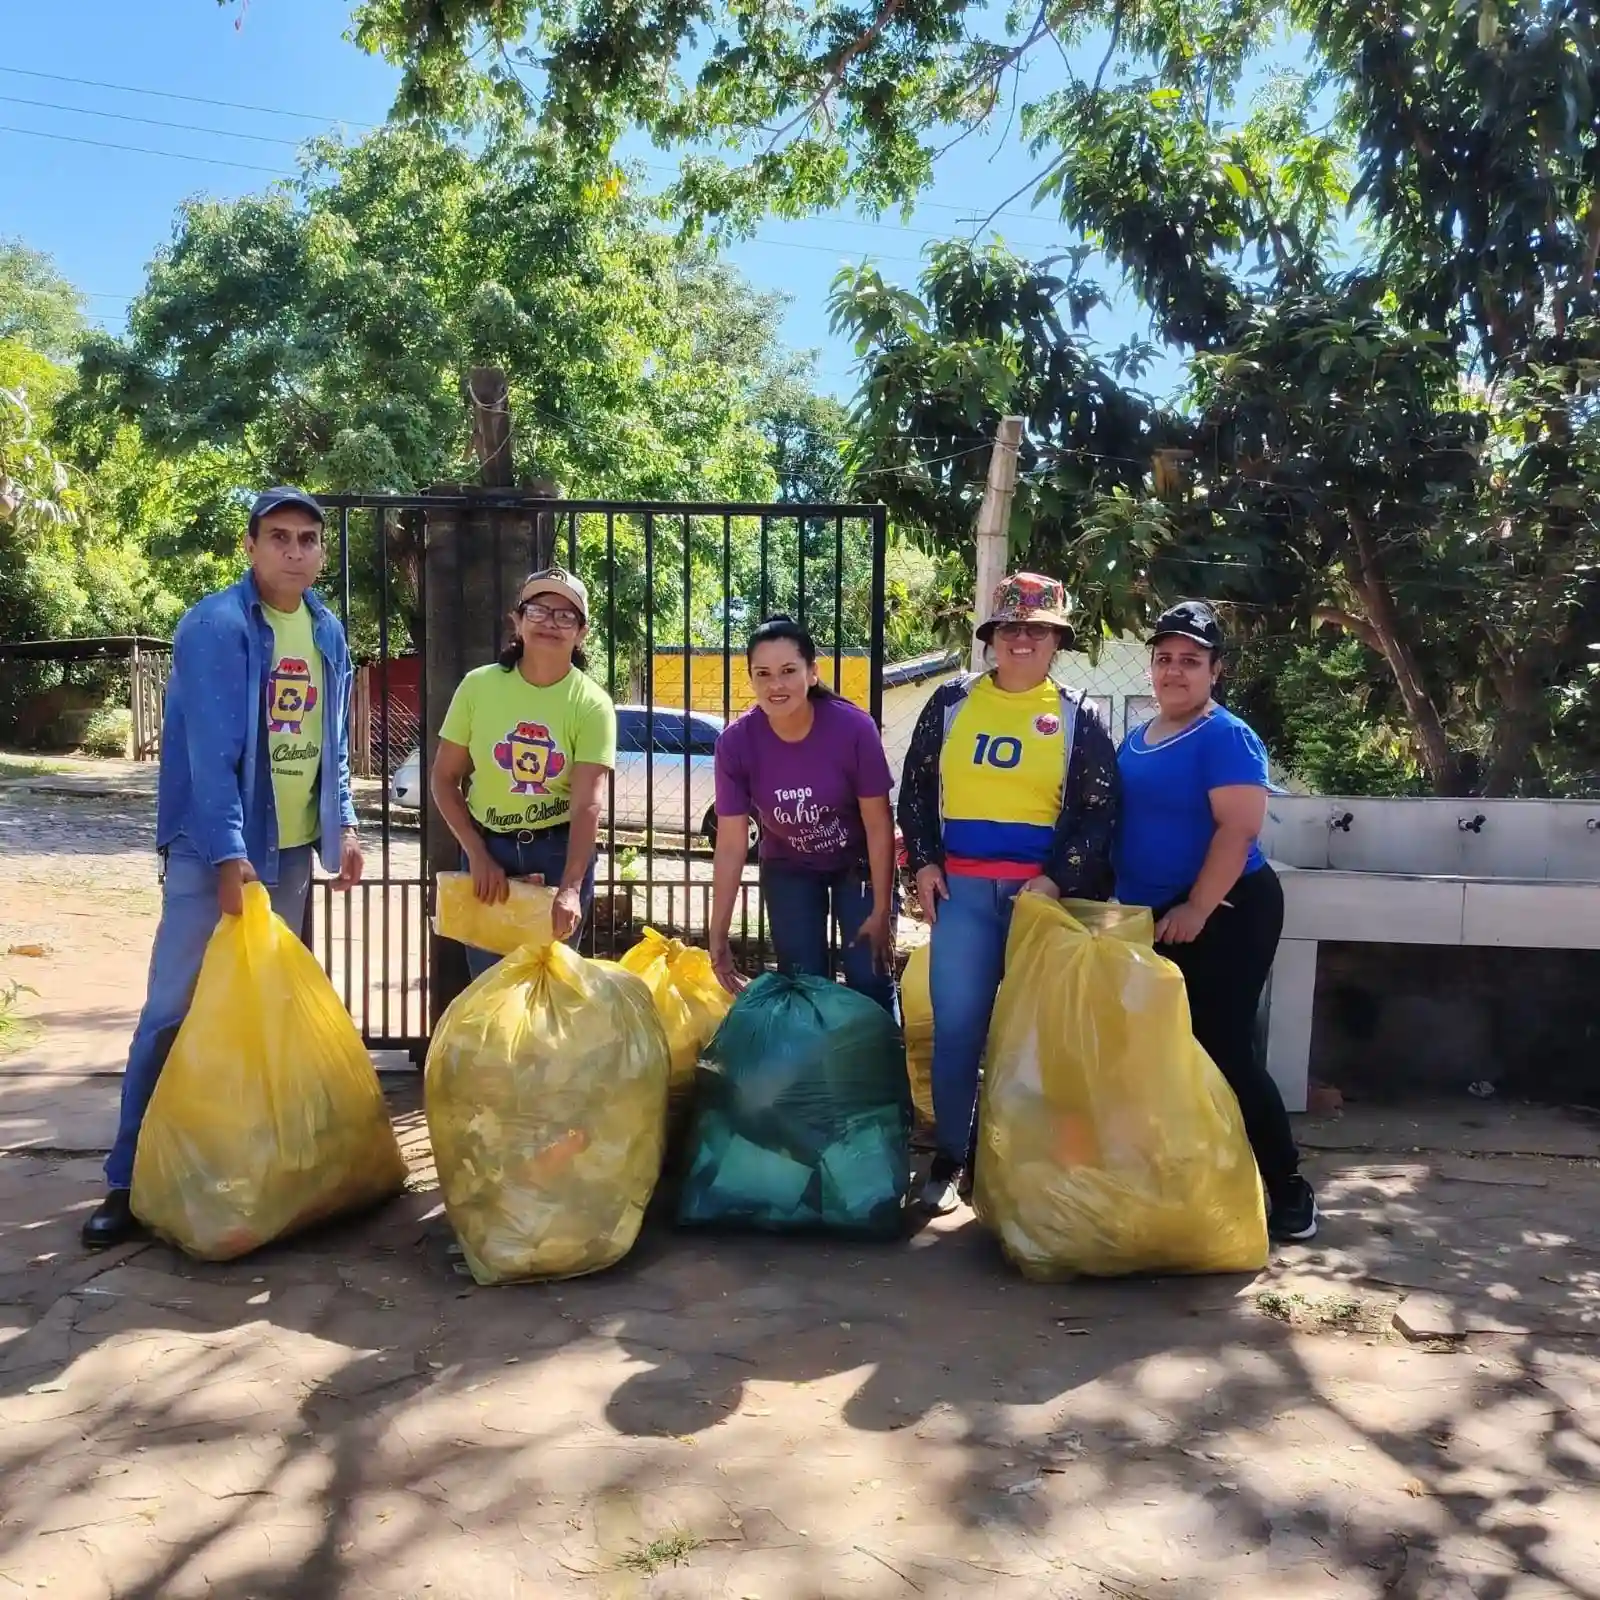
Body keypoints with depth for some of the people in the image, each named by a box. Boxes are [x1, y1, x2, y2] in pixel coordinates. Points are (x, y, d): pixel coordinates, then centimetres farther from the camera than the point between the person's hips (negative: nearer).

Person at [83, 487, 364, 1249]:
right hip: (216, 848, -6)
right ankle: (130, 1179, 5)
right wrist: (228, 852, -23)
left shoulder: (327, 631, 8)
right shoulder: (214, 625, -13)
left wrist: (344, 825, 8)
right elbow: (210, 751, -19)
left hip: (293, 847, 6)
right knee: (175, 1009, -3)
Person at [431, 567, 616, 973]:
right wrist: (477, 853, -11)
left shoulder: (591, 704, -13)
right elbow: (444, 778, -1)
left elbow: (588, 805, -21)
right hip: (488, 847, 2)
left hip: (560, 851, -1)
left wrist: (571, 888, -33)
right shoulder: (478, 685, -7)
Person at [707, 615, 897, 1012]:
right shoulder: (735, 742, -23)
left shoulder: (854, 728, -28)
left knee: (870, 981, -4)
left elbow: (878, 825, -18)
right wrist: (718, 936, -17)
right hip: (789, 871, 2)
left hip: (858, 864, -2)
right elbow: (731, 845, -17)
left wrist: (881, 910, -14)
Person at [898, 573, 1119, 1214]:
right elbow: (916, 785, 11)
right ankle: (950, 1157, 14)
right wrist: (923, 862, 1)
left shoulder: (1077, 716, 3)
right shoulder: (952, 703, 7)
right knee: (957, 1024, 1)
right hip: (962, 887, 1)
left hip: (1042, 890, -1)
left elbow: (1100, 811, 0)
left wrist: (1057, 879, -11)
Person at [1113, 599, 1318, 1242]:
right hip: (1152, 919, 8)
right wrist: (1125, 905, 14)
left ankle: (1287, 1188, 9)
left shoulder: (1227, 737, -12)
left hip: (1224, 915, -8)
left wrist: (1195, 910, -24)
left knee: (1224, 1051, -6)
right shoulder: (1135, 740, 12)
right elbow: (1121, 824, 20)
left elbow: (1239, 829, -21)